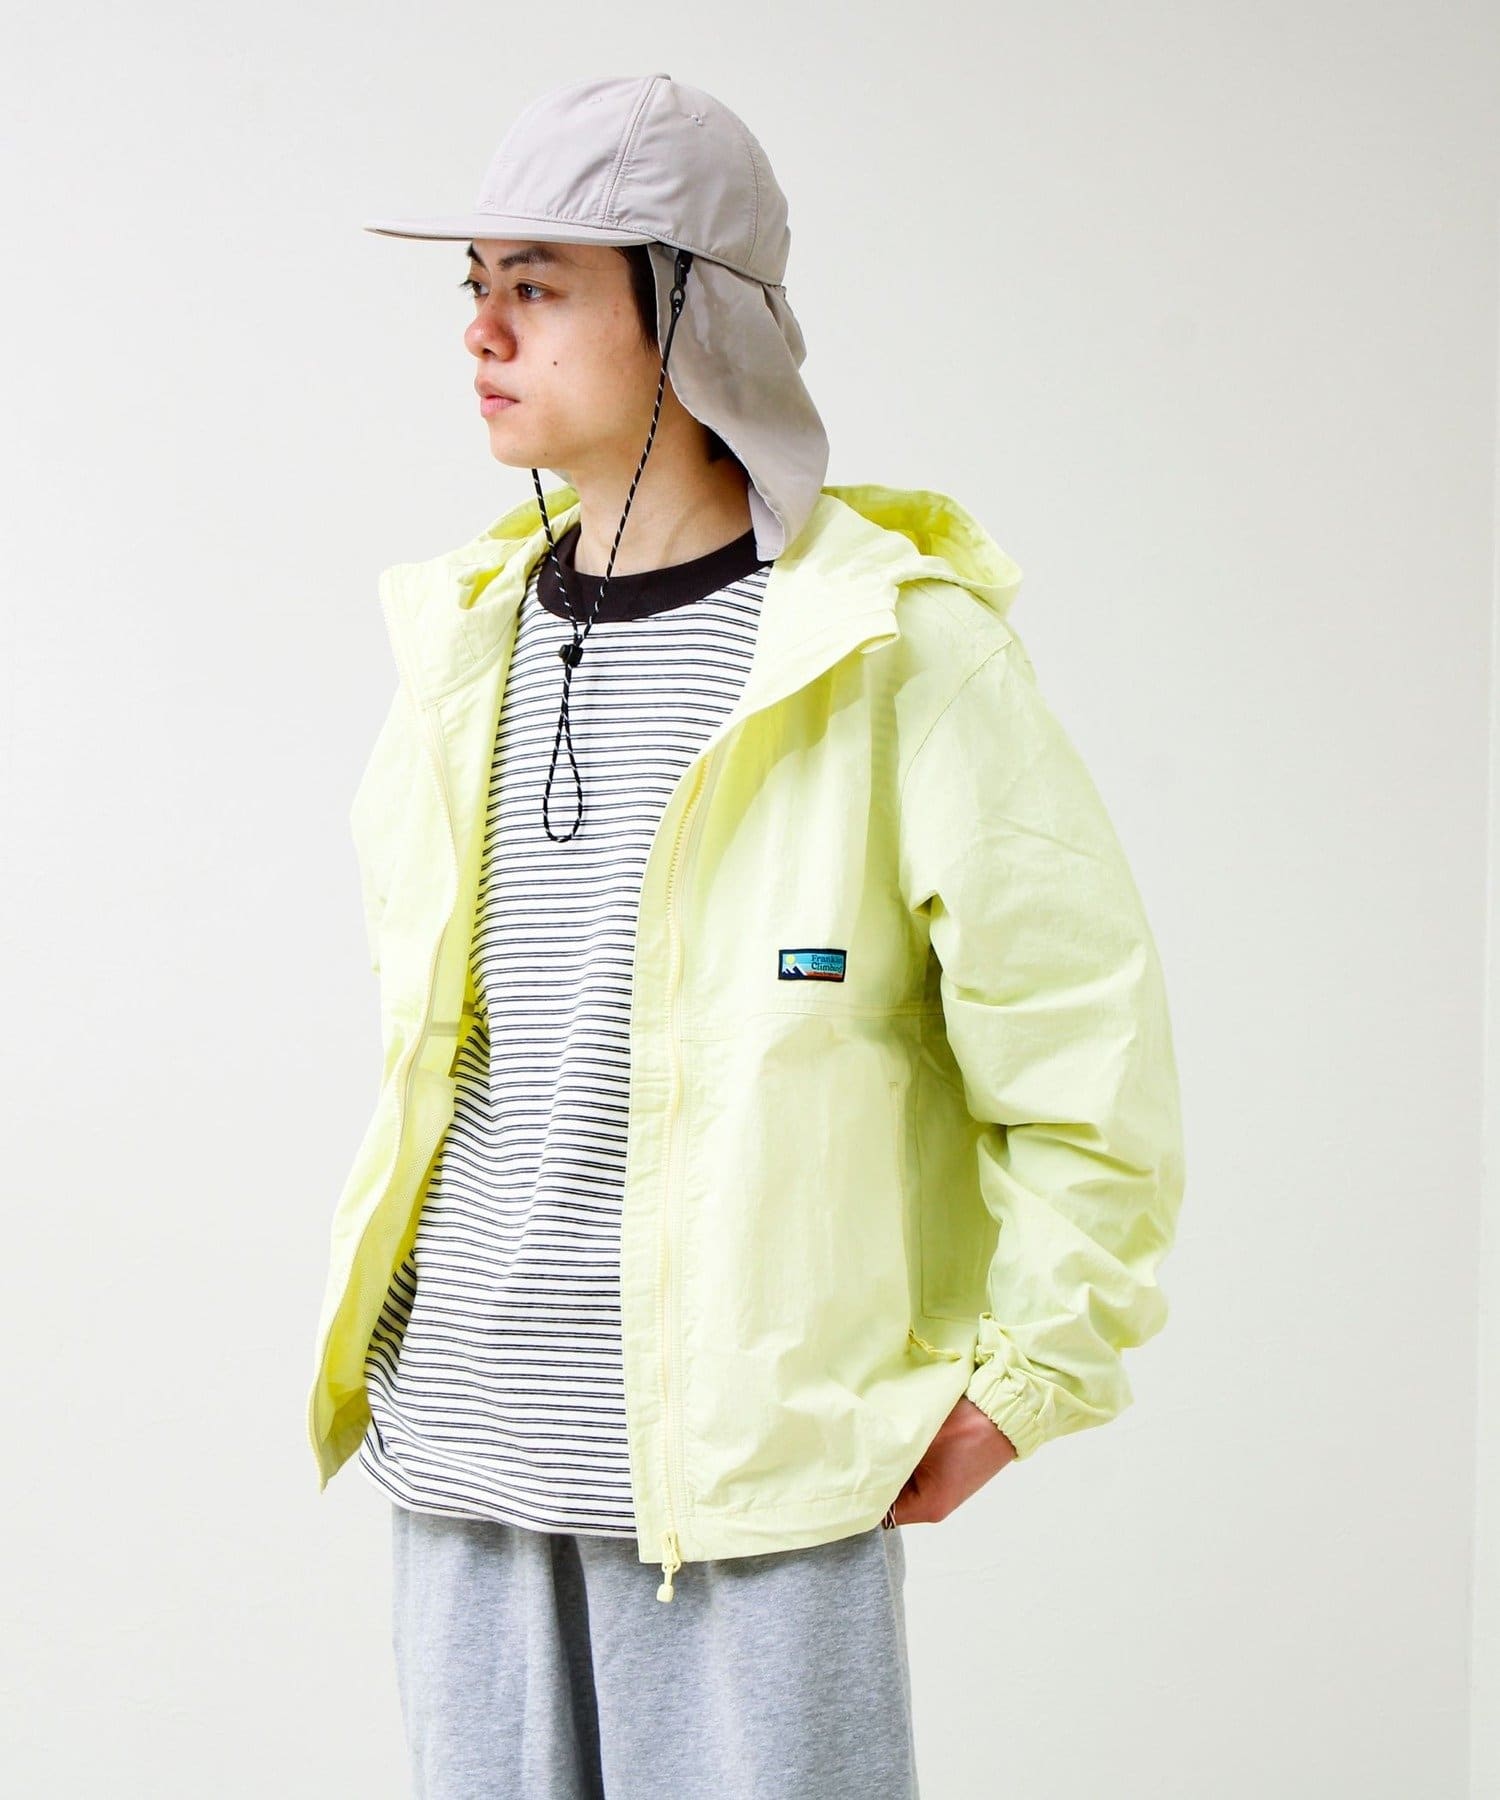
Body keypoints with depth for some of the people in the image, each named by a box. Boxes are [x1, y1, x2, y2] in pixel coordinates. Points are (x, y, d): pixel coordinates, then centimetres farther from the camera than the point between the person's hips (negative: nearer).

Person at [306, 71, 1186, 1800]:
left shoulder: (897, 645, -9)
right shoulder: (463, 632, 9)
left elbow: (1083, 1025, -5)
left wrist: (1022, 1375, -3)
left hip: (749, 1454, -5)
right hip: (462, 1427, 5)